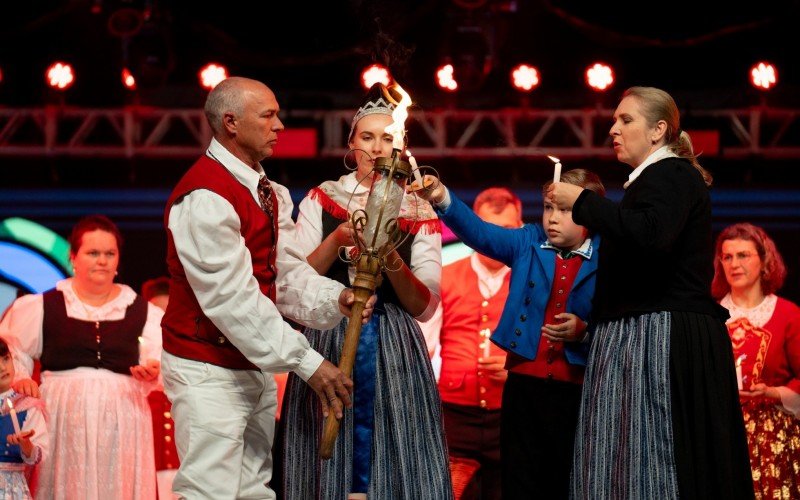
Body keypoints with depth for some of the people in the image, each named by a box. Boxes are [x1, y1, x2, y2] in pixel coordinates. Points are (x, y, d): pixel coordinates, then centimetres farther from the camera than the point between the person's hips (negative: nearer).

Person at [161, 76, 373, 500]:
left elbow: (288, 273, 6)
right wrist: (306, 362, -22)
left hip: (255, 366, 9)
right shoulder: (205, 198, -19)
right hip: (210, 371, -9)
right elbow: (233, 298, -23)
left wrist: (334, 299, -16)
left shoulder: (269, 194, 12)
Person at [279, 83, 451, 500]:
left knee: (392, 462, 0)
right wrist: (338, 239, -15)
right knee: (332, 462, 2)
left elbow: (424, 307, -1)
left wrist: (391, 259, -17)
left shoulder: (419, 213, 6)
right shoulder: (321, 200, 6)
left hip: (394, 351, 0)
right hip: (328, 343, 0)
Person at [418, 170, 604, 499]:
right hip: (524, 383, 2)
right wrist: (443, 199, -22)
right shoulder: (529, 244, 6)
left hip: (576, 389, -2)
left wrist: (584, 332, -19)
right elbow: (479, 232, -7)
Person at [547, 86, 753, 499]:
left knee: (648, 459, -14)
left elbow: (651, 234, -28)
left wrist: (582, 202, -18)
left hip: (663, 337, -10)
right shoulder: (661, 177, 25)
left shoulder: (669, 175, -8)